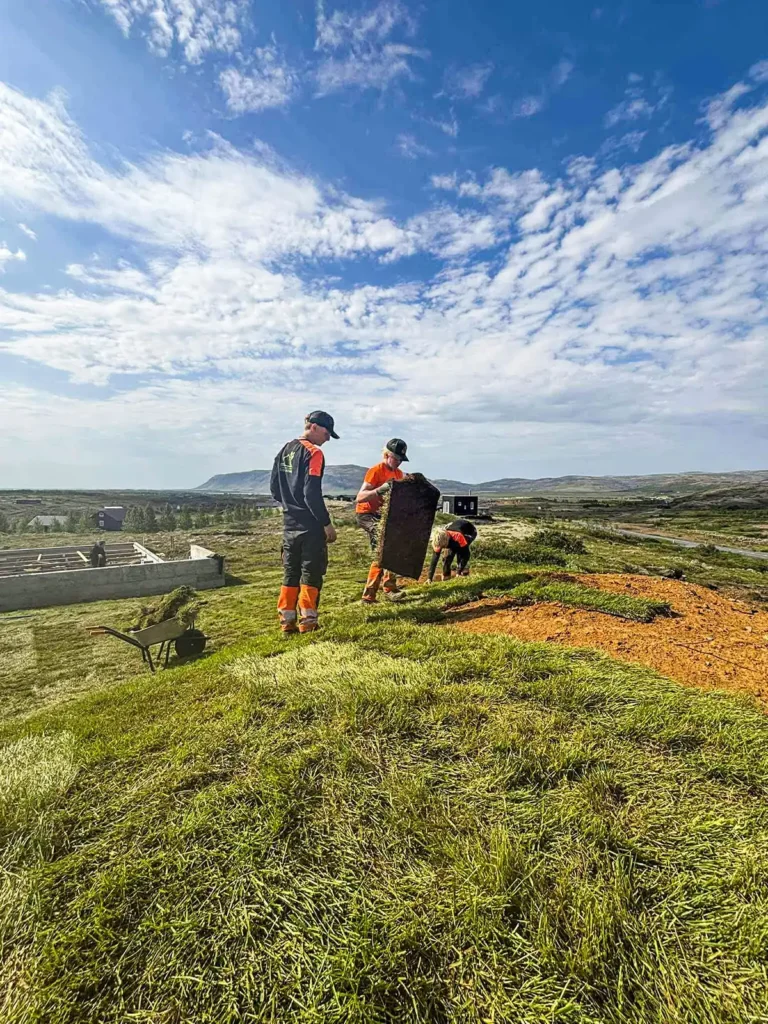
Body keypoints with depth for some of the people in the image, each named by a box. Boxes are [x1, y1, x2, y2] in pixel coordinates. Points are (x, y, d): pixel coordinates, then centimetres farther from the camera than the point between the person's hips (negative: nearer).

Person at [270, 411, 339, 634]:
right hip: (311, 525, -7)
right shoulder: (313, 453, -12)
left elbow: (274, 488, 15)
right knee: (311, 572, 3)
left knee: (290, 572, 13)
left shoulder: (284, 451, 12)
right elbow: (312, 493, -19)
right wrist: (327, 523, -13)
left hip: (289, 524, 7)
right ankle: (307, 621, 7)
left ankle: (287, 620, 18)